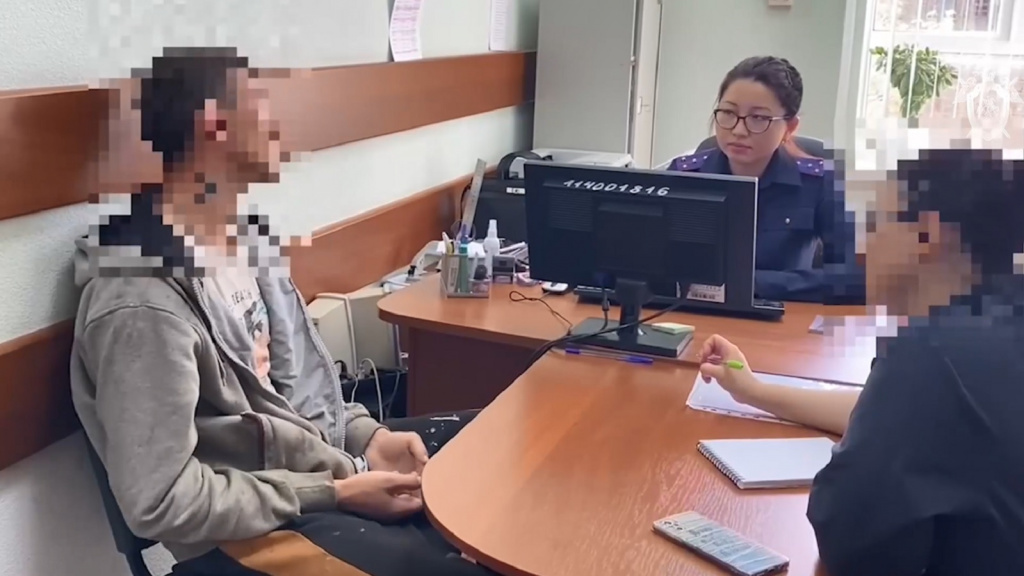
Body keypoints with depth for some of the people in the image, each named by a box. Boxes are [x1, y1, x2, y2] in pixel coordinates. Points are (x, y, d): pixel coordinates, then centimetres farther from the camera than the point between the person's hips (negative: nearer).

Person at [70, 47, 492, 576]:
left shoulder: (237, 236, 1)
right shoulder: (144, 304, -27)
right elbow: (159, 502, -25)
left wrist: (367, 434, -2)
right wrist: (333, 494, -21)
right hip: (246, 529, -9)